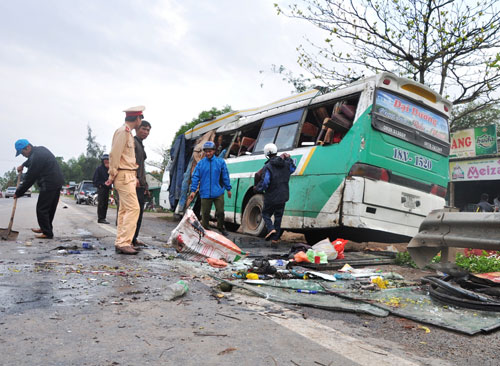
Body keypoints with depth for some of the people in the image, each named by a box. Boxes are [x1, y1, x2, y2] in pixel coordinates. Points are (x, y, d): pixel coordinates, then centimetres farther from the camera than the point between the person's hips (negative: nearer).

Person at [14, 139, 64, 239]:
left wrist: (18, 193, -6)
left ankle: (47, 233, 0)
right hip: (57, 182, 10)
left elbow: (29, 179, -15)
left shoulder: (36, 157, -19)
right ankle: (45, 228, 30)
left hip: (49, 184, -10)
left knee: (42, 209, -3)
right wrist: (23, 165, 27)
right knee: (50, 208, 18)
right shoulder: (40, 149, 11)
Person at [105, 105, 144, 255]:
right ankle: (124, 243, -14)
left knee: (124, 210, 10)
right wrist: (112, 176, -12)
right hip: (124, 176, -10)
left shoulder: (128, 133, 20)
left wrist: (134, 177, 18)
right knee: (133, 208, -15)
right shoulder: (122, 132, -11)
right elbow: (114, 155, -15)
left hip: (129, 176, 10)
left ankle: (120, 242, 15)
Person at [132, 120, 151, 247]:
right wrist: (135, 179, -25)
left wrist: (145, 185, 23)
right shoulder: (132, 142, -5)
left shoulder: (140, 145, 24)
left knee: (139, 212, 9)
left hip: (140, 184, 10)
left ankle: (134, 238, 15)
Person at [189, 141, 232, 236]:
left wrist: (228, 189, 8)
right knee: (205, 213, 6)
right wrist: (193, 190, -3)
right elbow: (195, 177, 3)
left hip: (218, 193, 0)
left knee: (220, 212, 4)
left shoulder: (220, 162, 3)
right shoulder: (200, 163, 3)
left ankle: (221, 227, 27)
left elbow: (225, 176, 7)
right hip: (205, 193, 0)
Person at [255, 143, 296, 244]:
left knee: (266, 213, 15)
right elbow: (293, 169, 23)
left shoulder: (268, 167, -17)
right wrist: (288, 158, 29)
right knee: (278, 217, 14)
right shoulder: (286, 164, 1)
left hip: (271, 197, -5)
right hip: (283, 196, 5)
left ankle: (271, 229, -8)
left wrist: (257, 188, -2)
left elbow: (264, 183, -20)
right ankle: (275, 238, 18)